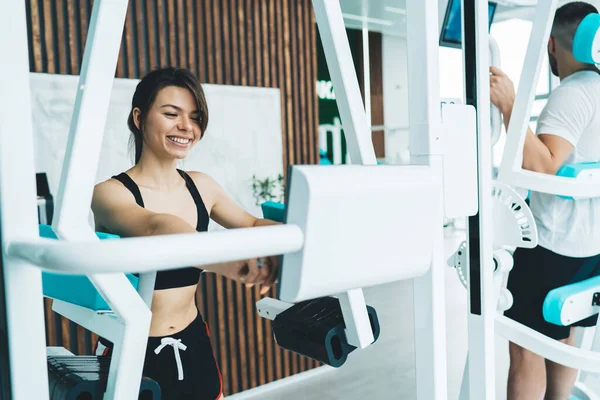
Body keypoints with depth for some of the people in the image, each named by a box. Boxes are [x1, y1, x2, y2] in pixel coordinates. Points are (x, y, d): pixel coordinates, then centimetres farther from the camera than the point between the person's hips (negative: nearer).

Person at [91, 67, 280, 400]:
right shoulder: (111, 193, -17)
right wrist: (225, 261, -56)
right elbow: (158, 229, -37)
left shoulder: (200, 186, 1)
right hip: (132, 355, -5)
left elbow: (251, 224, 11)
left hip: (194, 346, 5)